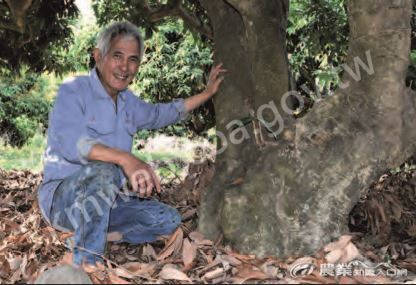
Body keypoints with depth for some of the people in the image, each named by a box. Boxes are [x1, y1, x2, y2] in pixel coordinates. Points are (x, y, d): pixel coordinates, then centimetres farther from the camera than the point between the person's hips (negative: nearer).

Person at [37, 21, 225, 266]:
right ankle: (87, 263, -26)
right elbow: (70, 142, -32)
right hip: (62, 196, -7)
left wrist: (208, 92, 27)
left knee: (169, 219, -1)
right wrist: (124, 158, -45)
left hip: (104, 199, 7)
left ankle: (84, 239, 1)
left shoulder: (128, 102, 9)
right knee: (104, 171, -36)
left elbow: (162, 114, 29)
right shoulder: (73, 92, -13)